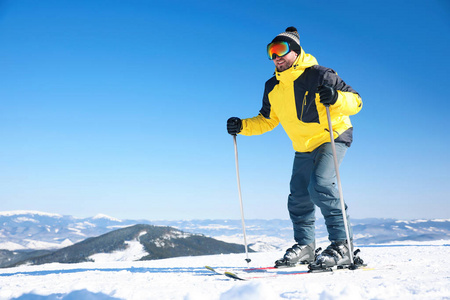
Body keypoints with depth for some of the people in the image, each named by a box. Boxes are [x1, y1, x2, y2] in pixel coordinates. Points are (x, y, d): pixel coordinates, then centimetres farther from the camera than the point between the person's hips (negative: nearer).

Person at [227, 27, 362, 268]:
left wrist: (336, 99, -40)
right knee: (298, 197, 5)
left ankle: (342, 244, -16)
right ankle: (304, 245, 20)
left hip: (333, 137, -7)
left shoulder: (318, 75, -17)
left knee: (320, 185, -24)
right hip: (304, 147, 7)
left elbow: (356, 101, -19)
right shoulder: (272, 87, 1)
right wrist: (242, 126, -3)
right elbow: (266, 120, 13)